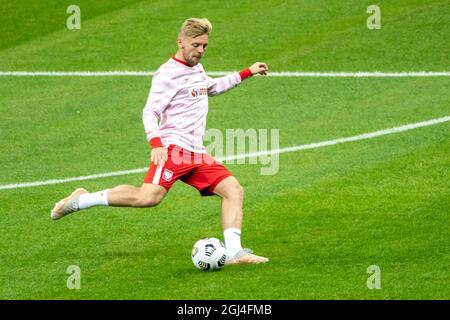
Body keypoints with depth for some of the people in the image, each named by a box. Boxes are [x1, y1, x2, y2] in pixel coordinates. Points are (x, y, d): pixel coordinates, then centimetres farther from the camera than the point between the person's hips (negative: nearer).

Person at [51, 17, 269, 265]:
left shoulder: (197, 69, 23)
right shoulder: (168, 74, -5)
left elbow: (213, 88, 47)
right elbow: (149, 112, -13)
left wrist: (247, 73, 46)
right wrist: (156, 144, -28)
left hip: (197, 154, 9)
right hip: (173, 147, -9)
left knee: (234, 190, -6)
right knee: (149, 197, -27)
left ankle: (233, 252, -11)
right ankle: (80, 201, -14)